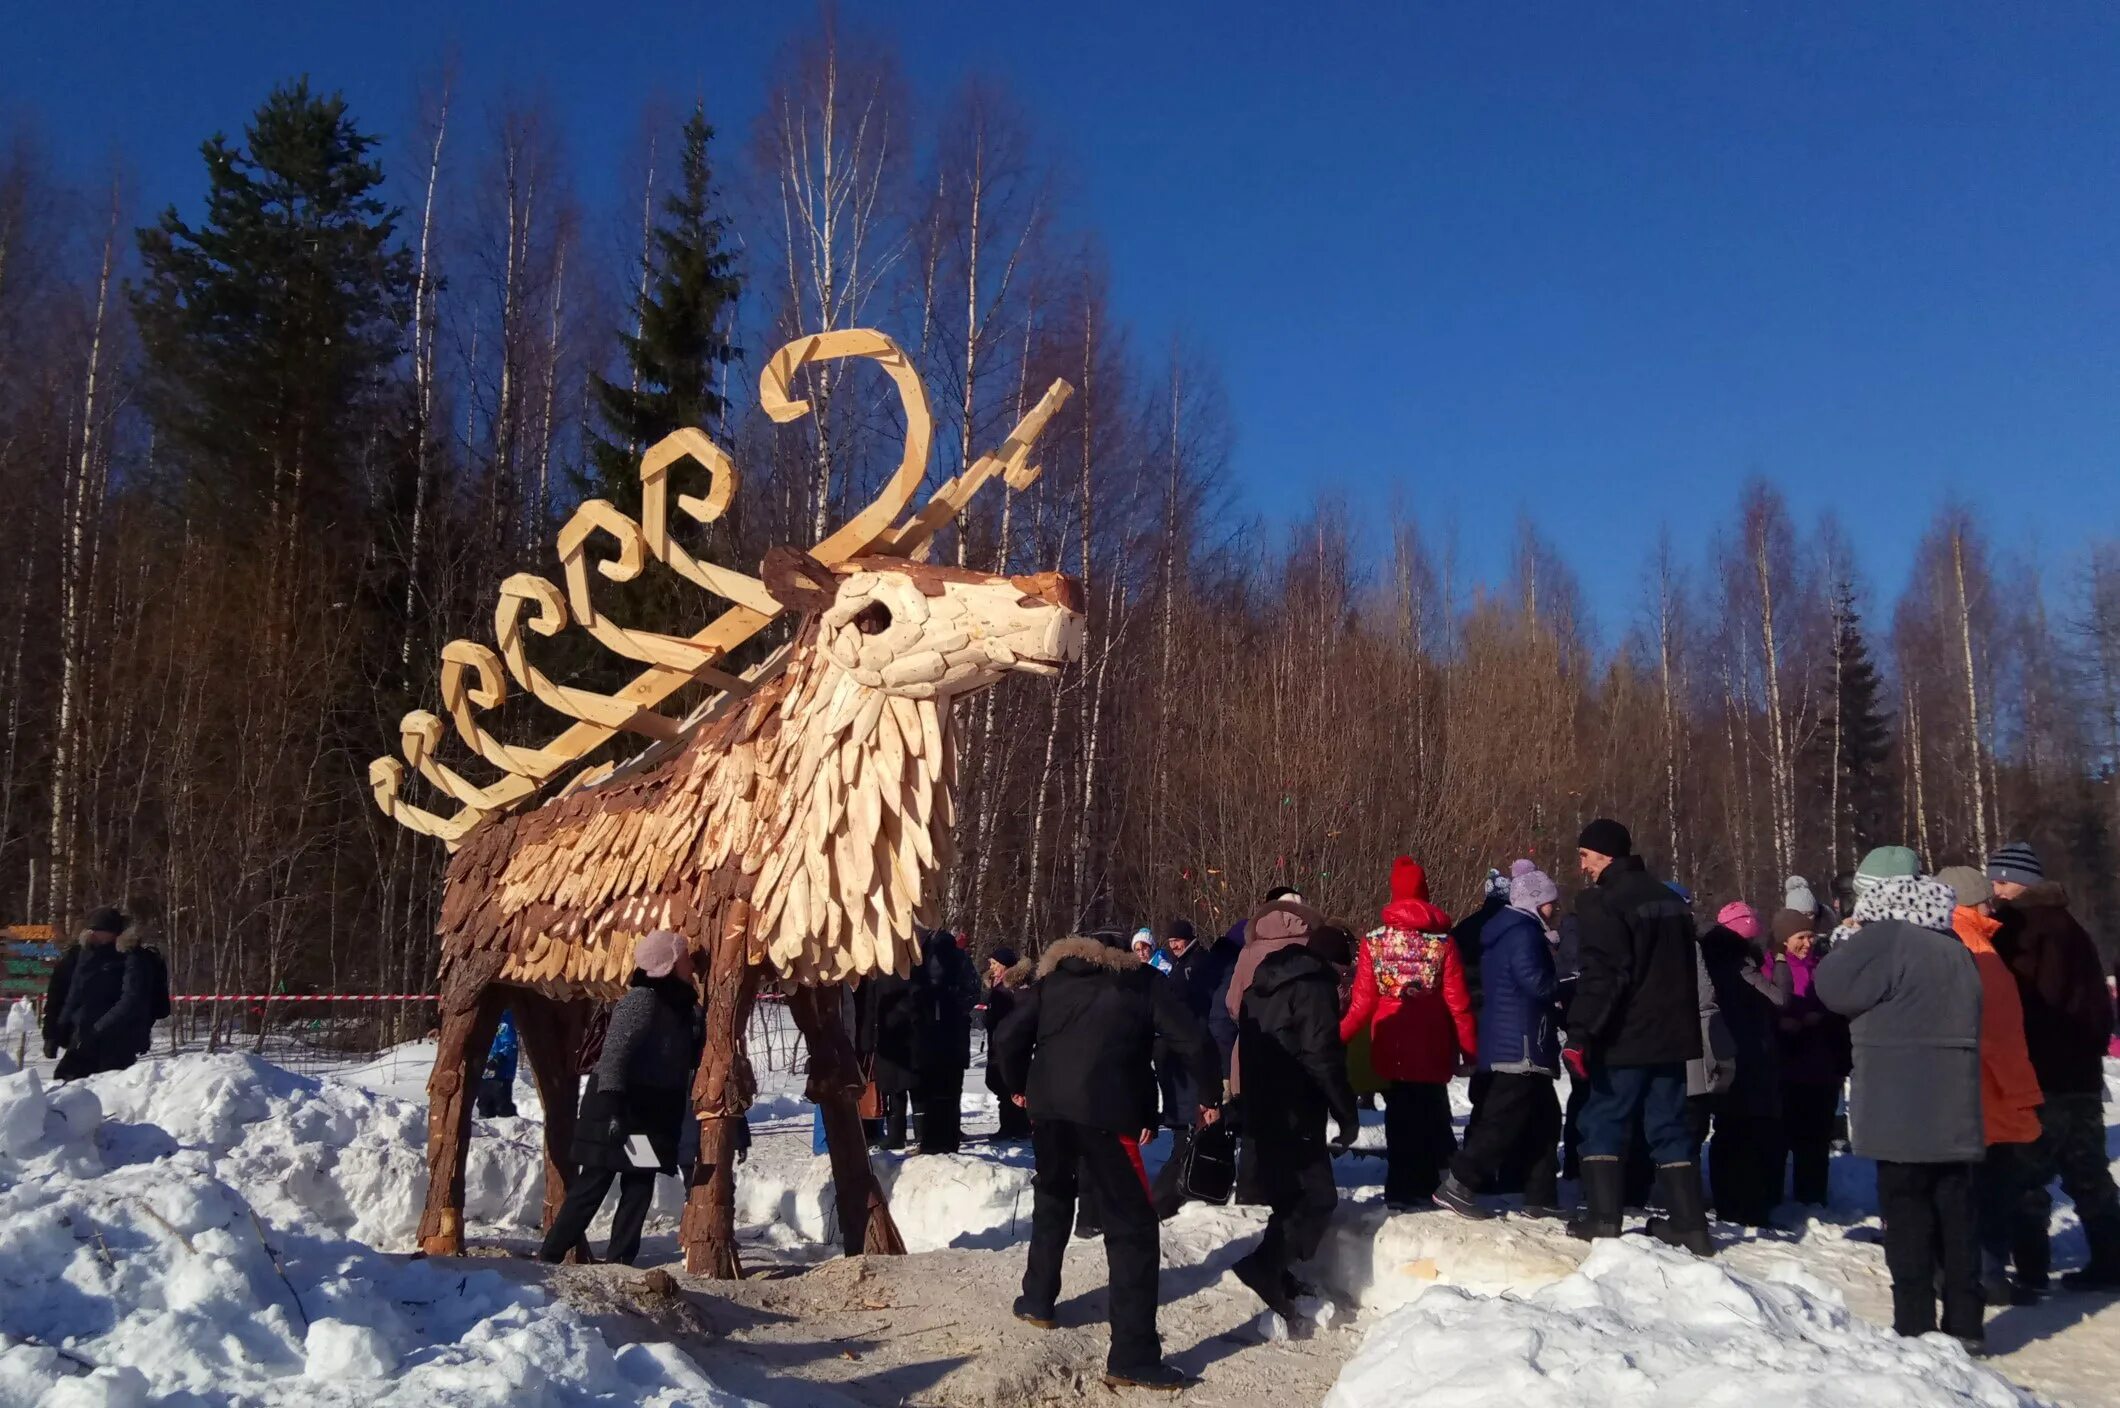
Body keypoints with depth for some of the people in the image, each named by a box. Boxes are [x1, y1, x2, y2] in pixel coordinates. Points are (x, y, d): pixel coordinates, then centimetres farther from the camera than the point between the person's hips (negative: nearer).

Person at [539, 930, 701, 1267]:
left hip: (648, 1115, 9)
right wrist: (612, 1105, -30)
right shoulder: (641, 999, -15)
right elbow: (615, 1053, -24)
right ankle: (548, 1257, 2)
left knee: (639, 1191, 7)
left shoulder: (677, 1006, 12)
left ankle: (618, 1262, 11)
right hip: (617, 1110, -9)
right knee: (590, 1189, -5)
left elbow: (684, 1060, 22)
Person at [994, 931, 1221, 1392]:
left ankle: (1037, 1300, 40)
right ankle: (1133, 1356, -6)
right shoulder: (1147, 983, 11)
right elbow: (1193, 1040, -1)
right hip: (1106, 1112, -4)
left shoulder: (1052, 978, 18)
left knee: (1052, 1198, 31)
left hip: (1049, 1105, 4)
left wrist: (1020, 1086, 28)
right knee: (1131, 1227, -1)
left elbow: (1007, 1038, 11)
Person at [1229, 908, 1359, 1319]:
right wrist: (1347, 1114, -9)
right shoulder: (1315, 987, -11)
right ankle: (1265, 1267, -18)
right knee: (1317, 1196, -5)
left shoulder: (1264, 982, 16)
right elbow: (1323, 1058, -16)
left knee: (1290, 1194, 18)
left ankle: (1277, 1271, 19)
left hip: (1259, 1111, 9)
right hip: (1295, 1116, -9)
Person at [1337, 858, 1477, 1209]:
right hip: (1432, 1048, -1)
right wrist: (1471, 1047, 4)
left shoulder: (1374, 941, -5)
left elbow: (1363, 1002, -4)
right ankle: (1427, 1182, 17)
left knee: (1400, 1114, 11)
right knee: (1432, 1112, 16)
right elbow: (1458, 1002, -5)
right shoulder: (1443, 941, -6)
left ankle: (1404, 1189, 11)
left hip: (1391, 1047, 1)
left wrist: (1338, 1037, 7)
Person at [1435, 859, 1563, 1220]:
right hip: (1521, 1044, -10)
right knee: (1506, 1120, -10)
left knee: (1543, 1119, 14)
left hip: (1508, 1041, 10)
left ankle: (1541, 1197, 16)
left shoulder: (1507, 930, 19)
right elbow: (1537, 983, -21)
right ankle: (1457, 1186, -11)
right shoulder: (1524, 932, -12)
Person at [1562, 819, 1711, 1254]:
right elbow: (1689, 969, 23)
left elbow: (1600, 977, -21)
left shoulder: (1603, 902, -13)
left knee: (1603, 1122, 3)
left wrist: (1580, 1034, -21)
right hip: (1671, 1036, 7)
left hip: (1625, 1039, -7)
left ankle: (1602, 1217, -1)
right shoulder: (1669, 898, 14)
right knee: (1670, 1126, 11)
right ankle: (1690, 1223, 10)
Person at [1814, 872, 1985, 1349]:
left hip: (1903, 1116, -7)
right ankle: (1964, 1324, 16)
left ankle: (1915, 1327, -1)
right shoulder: (1957, 953, 14)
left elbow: (1833, 986, -9)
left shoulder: (1886, 940, -13)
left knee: (1907, 1218, -2)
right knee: (1956, 1215, 11)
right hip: (1955, 1117, 8)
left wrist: (1851, 941, 5)